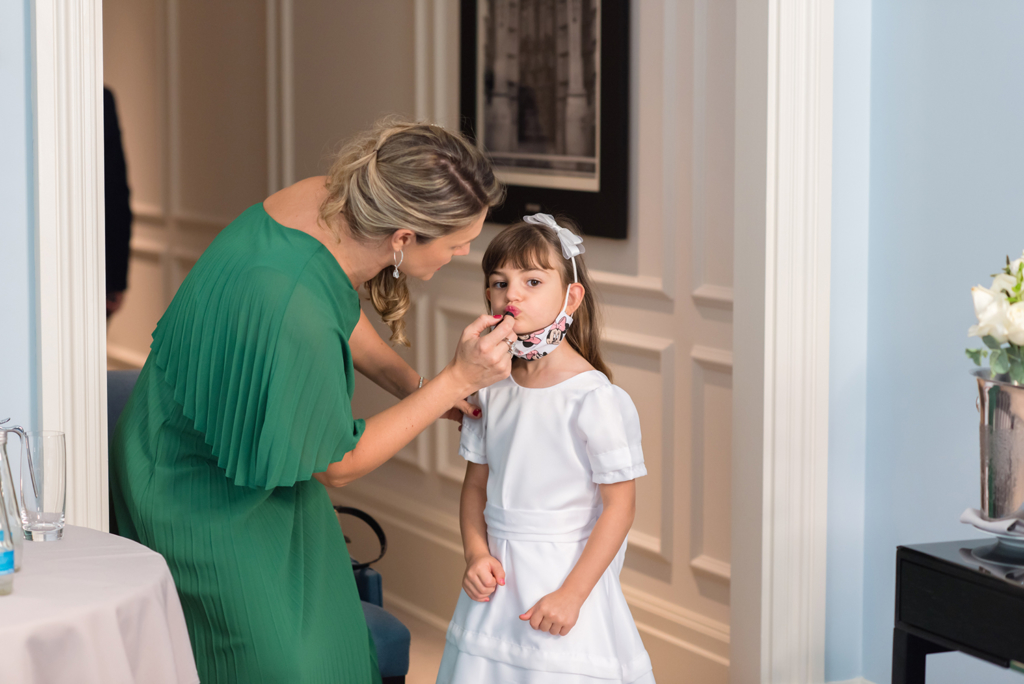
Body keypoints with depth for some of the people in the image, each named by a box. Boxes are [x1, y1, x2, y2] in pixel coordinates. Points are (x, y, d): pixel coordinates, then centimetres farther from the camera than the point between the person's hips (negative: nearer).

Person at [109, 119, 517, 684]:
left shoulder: (326, 200, -16)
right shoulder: (296, 318, -40)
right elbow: (336, 464, -22)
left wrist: (417, 387, 2)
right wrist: (457, 380, -22)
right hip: (206, 500, -9)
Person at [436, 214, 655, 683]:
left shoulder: (594, 399, -15)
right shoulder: (491, 390, 2)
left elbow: (619, 506, -13)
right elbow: (476, 485, 10)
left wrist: (571, 594, -16)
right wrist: (477, 554, -6)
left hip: (567, 573, -5)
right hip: (498, 576, 5)